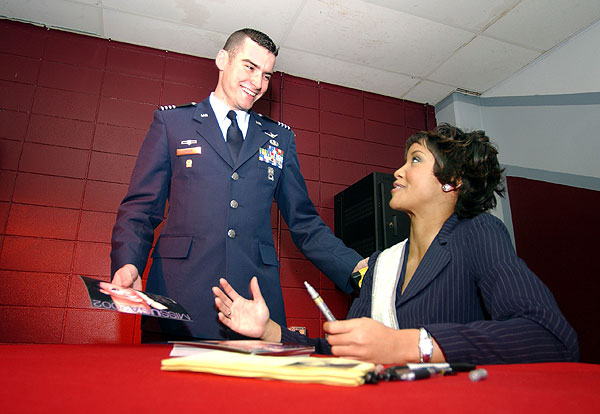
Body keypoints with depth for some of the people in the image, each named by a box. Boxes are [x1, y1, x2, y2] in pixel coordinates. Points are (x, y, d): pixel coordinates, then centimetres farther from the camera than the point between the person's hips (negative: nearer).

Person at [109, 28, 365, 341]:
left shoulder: (280, 138, 16)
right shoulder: (171, 122, 10)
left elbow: (304, 223, 13)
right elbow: (140, 208, 7)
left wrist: (359, 270, -1)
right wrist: (127, 264, -12)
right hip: (179, 303, -1)